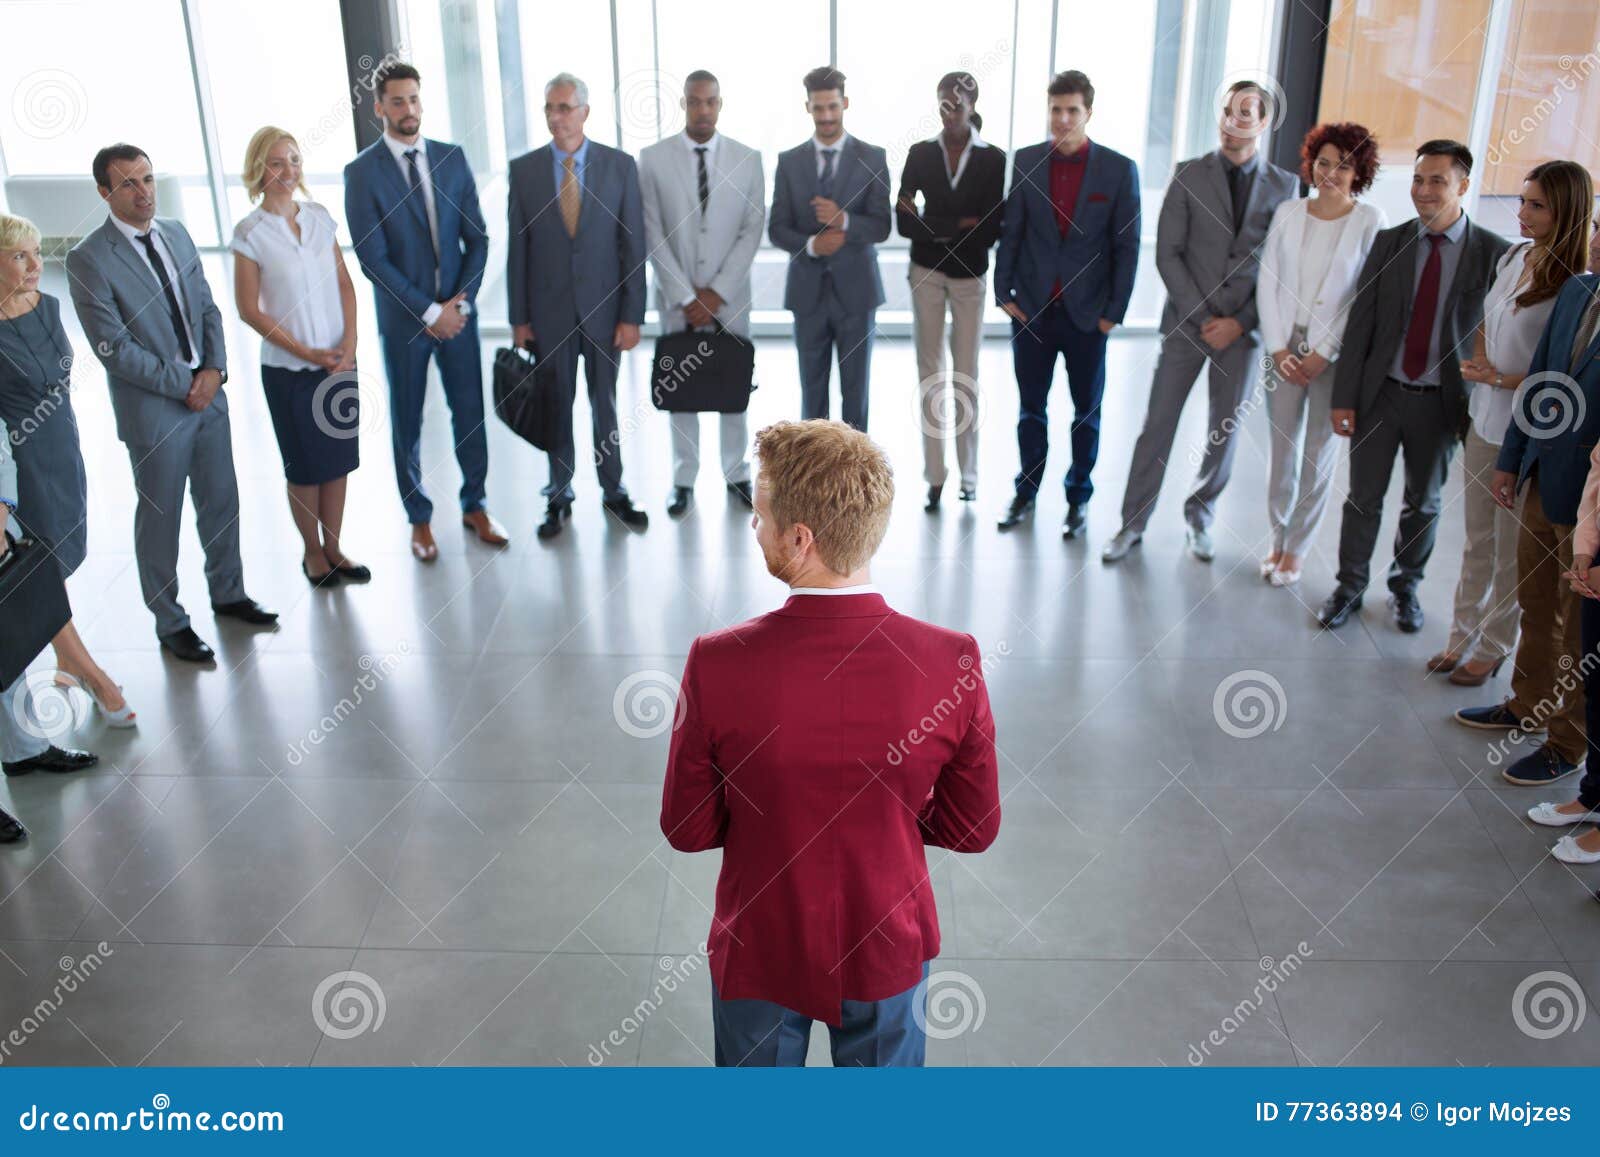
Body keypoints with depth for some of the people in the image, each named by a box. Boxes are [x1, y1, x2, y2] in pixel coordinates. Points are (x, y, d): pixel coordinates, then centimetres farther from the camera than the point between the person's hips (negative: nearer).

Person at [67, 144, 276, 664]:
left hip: (208, 392, 6)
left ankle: (228, 594, 37)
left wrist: (214, 369, -6)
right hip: (153, 410, -6)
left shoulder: (175, 232, 6)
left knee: (221, 502, 16)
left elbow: (208, 307, 9)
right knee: (159, 518, 8)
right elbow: (114, 348, -16)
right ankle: (170, 623, 24)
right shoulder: (88, 259, -14)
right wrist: (184, 385, -15)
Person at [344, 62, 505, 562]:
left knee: (470, 413, 10)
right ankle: (419, 518, 25)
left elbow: (477, 237, 3)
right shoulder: (362, 172, -8)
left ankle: (475, 506, 28)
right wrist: (428, 311, -15)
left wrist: (462, 301, -9)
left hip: (458, 310, 3)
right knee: (407, 423, 9)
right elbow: (372, 258, -12)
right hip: (403, 316, -3)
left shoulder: (452, 158, 3)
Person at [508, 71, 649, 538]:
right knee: (556, 407, 9)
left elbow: (633, 245, -4)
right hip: (549, 310, 1)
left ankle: (614, 492, 25)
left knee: (605, 404, 11)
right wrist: (518, 317, -1)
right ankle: (559, 497, 23)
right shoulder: (524, 169, -1)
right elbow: (518, 248, 1)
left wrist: (632, 315, -8)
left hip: (603, 307, 0)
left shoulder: (620, 165, -3)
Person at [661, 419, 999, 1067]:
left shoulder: (717, 667, -28)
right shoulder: (952, 664, -25)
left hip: (760, 954, -1)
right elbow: (973, 829, -11)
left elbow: (688, 830, -14)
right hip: (887, 952, 1)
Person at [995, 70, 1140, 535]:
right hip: (1031, 307, 1)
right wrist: (1003, 292, -2)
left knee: (1087, 411, 9)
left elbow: (1126, 246, -3)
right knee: (1031, 407, 11)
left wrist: (1114, 310, -6)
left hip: (1088, 313, -1)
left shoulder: (1119, 170, -4)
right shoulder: (1026, 161, 1)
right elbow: (1011, 231, 4)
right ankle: (1026, 491, 24)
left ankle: (1079, 497, 23)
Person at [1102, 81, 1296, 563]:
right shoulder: (1189, 175, 0)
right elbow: (1168, 254, -4)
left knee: (1225, 430, 8)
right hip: (1187, 321, -1)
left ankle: (1200, 518, 25)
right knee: (1158, 424, 0)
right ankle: (1133, 524, 10)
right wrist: (1201, 316, -11)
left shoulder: (1283, 186, 3)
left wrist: (1239, 322, -8)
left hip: (1242, 327, 1)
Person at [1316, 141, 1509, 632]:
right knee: (1363, 498, 8)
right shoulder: (1389, 242, -1)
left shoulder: (1493, 253, -6)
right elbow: (1360, 323, -1)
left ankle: (1405, 586, 35)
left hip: (1441, 402, -1)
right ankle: (1349, 586, 26)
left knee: (1423, 504, 15)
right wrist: (1343, 397, -5)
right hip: (1380, 394, 1)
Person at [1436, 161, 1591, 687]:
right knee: (1477, 541, 18)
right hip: (1485, 421, 6)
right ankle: (1462, 635, 32)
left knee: (1513, 554, 9)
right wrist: (1480, 362, 0)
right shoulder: (1513, 257, 3)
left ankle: (1493, 648, 26)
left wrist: (1504, 380, -14)